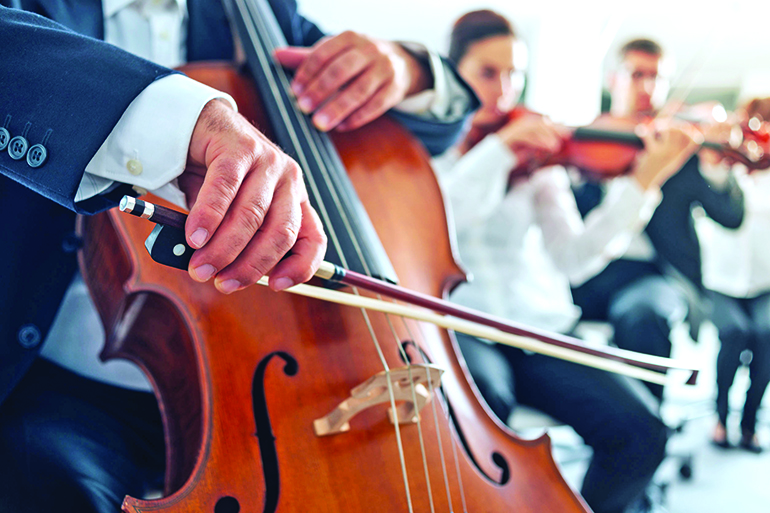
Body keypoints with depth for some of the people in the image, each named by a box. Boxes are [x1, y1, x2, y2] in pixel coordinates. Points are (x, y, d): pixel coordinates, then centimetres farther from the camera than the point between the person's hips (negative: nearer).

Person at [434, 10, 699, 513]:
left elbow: (572, 258, -1)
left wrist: (642, 183, -10)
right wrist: (499, 147, -17)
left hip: (538, 325, 3)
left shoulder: (537, 158, 12)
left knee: (640, 433, -19)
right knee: (483, 411, -36)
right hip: (455, 325, -3)